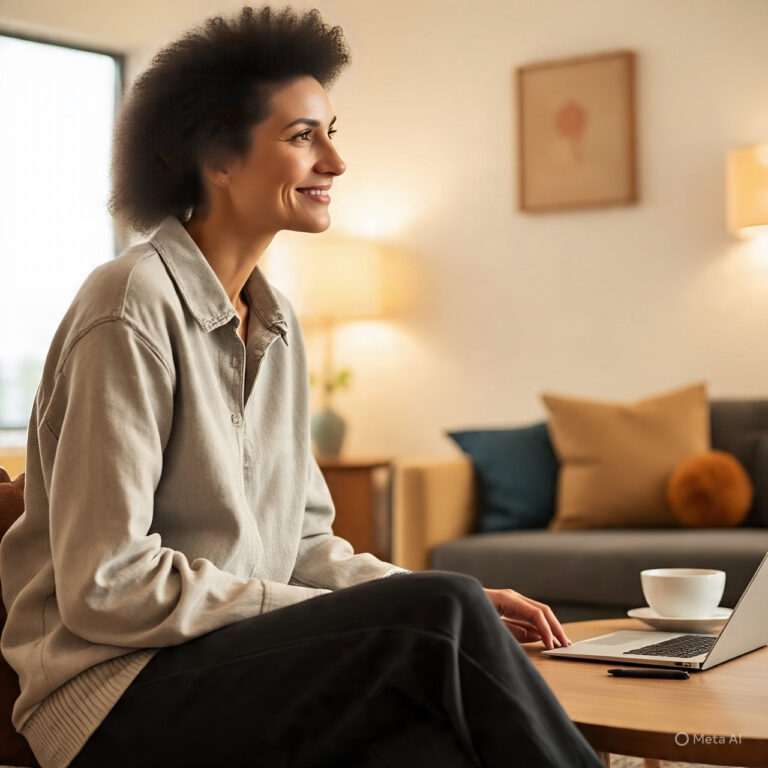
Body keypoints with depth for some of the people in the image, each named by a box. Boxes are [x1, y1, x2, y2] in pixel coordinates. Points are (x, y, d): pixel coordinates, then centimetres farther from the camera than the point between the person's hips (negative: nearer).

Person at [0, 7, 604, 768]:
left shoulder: (275, 323, 13)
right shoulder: (134, 308, -12)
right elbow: (103, 587, -17)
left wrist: (445, 604, -3)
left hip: (241, 659, 7)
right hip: (119, 691, -6)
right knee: (443, 620, -25)